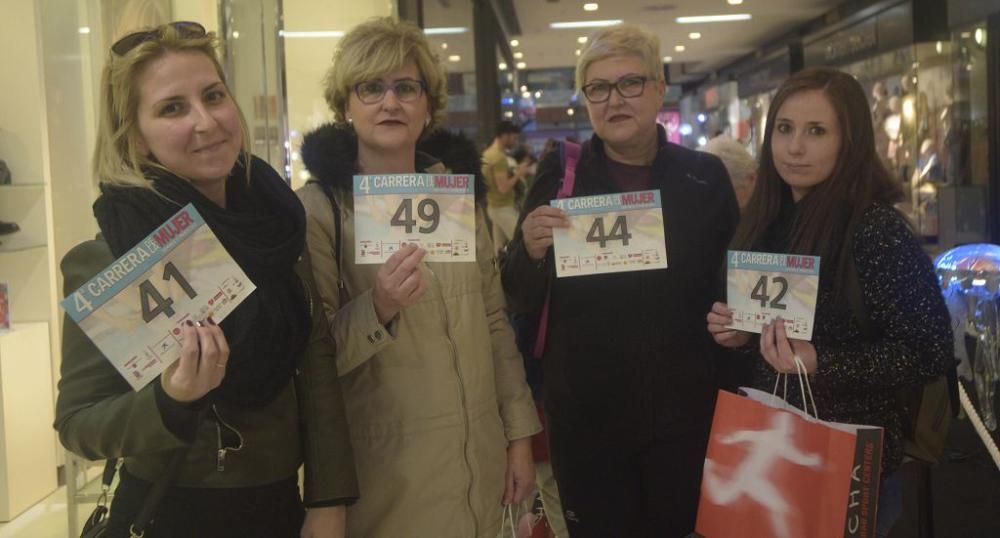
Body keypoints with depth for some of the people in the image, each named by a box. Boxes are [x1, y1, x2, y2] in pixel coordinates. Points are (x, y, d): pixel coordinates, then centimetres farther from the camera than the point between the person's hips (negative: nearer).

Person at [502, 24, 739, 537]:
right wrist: (532, 251, -22)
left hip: (684, 409, 1)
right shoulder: (560, 173, -2)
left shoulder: (705, 175, 0)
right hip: (584, 413, 0)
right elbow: (520, 299, -2)